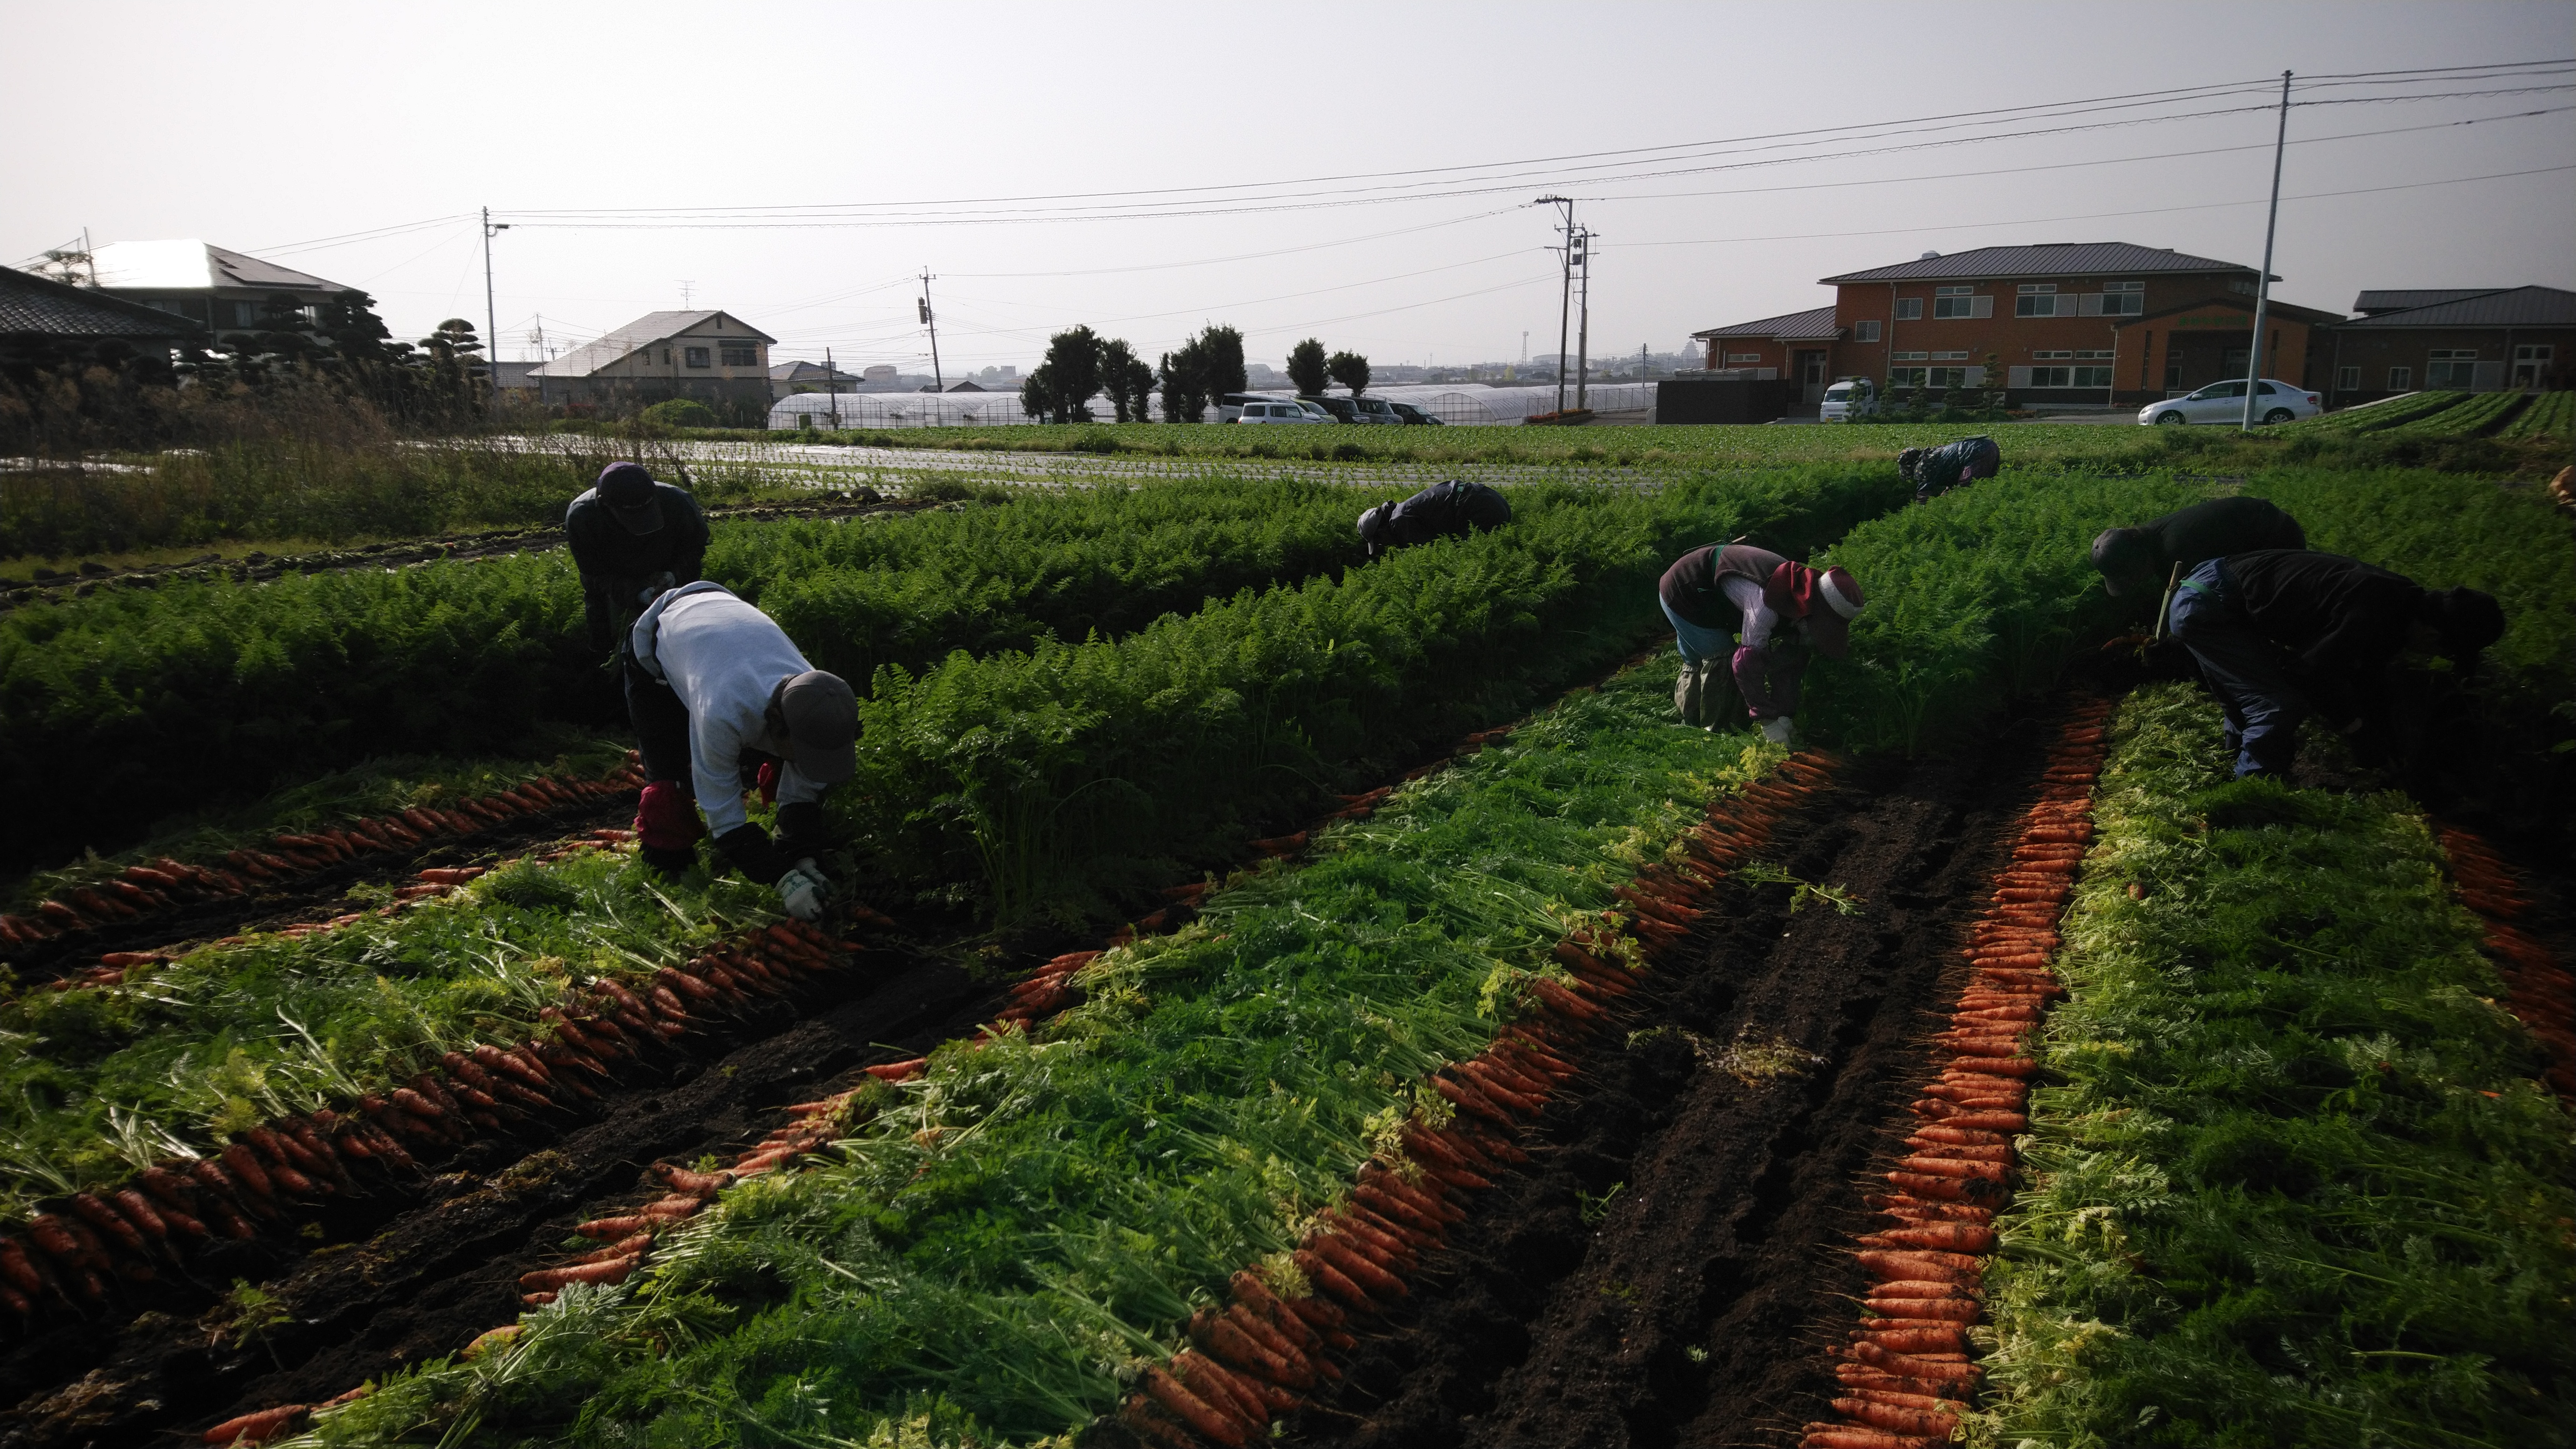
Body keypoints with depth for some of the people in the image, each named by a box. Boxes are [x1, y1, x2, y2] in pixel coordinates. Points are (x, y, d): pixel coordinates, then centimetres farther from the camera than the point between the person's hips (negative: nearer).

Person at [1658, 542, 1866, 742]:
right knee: (1722, 658, -13)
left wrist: (1786, 717, -7)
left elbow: (1789, 664, -3)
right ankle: (1712, 730, 0)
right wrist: (1769, 721, -32)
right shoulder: (1767, 603, -39)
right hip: (1682, 593, -9)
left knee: (1696, 663, 19)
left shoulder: (1798, 595, -9)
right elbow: (1749, 663, -37)